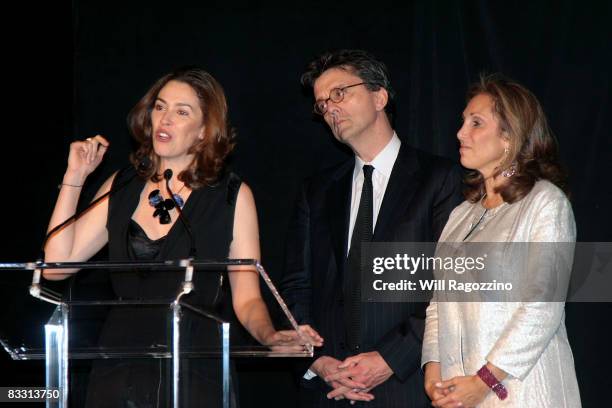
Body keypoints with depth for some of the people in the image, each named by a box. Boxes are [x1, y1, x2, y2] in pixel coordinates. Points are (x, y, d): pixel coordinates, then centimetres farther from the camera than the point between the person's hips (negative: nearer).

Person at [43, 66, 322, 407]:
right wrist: (75, 176, 3)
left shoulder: (232, 196, 0)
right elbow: (58, 263, 3)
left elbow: (247, 297, -1)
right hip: (120, 375, 3)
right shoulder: (122, 188, 9)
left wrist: (270, 336, -22)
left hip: (195, 374, -3)